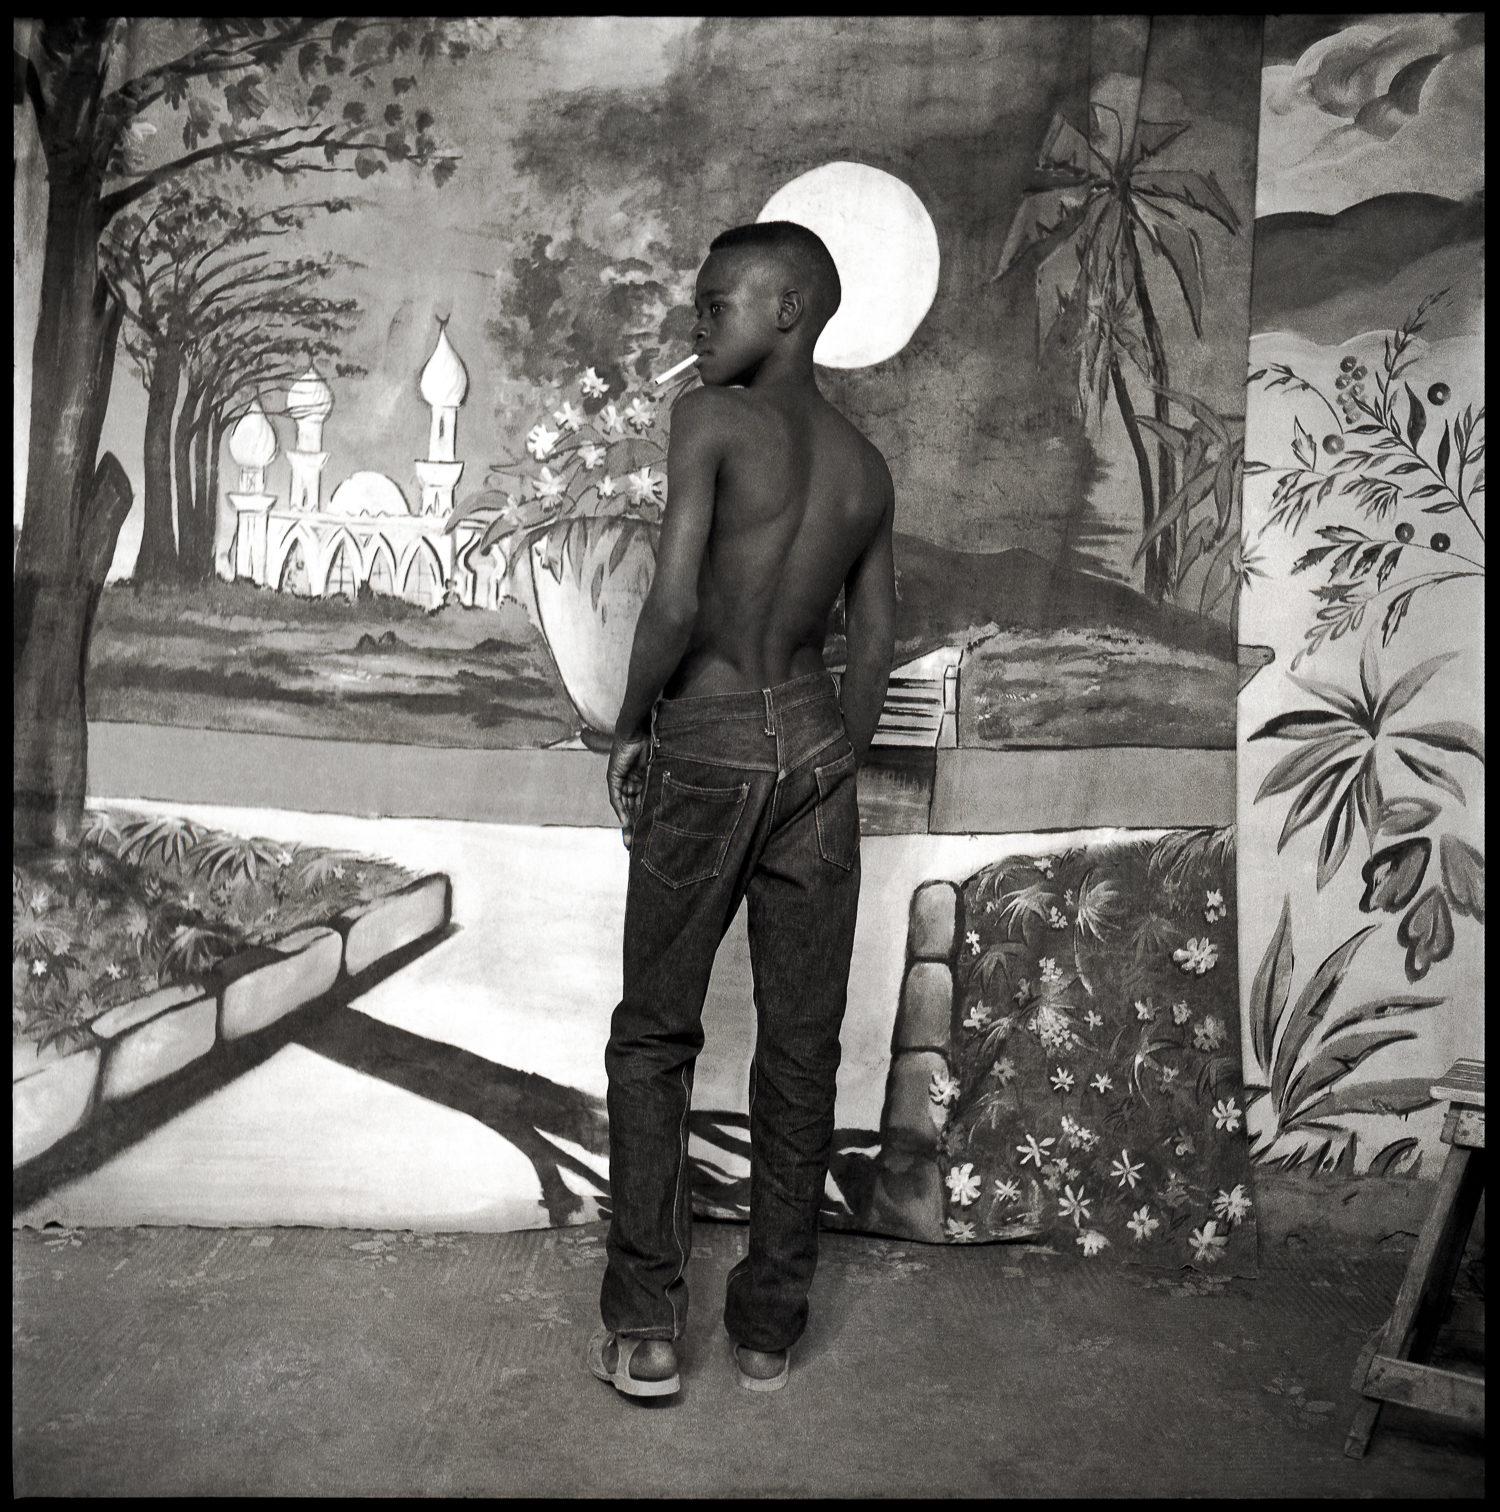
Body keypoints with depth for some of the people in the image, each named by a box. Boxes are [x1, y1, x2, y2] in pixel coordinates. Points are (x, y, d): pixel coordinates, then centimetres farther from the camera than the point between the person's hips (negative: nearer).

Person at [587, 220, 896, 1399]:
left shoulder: (711, 419, -8)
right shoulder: (867, 466, 10)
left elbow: (676, 603, -18)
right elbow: (876, 646, 10)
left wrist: (630, 726, -4)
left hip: (705, 747, -5)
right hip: (816, 744, 5)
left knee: (654, 1037, 9)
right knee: (802, 1046, 9)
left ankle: (646, 1328, 13)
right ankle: (770, 1325, 22)